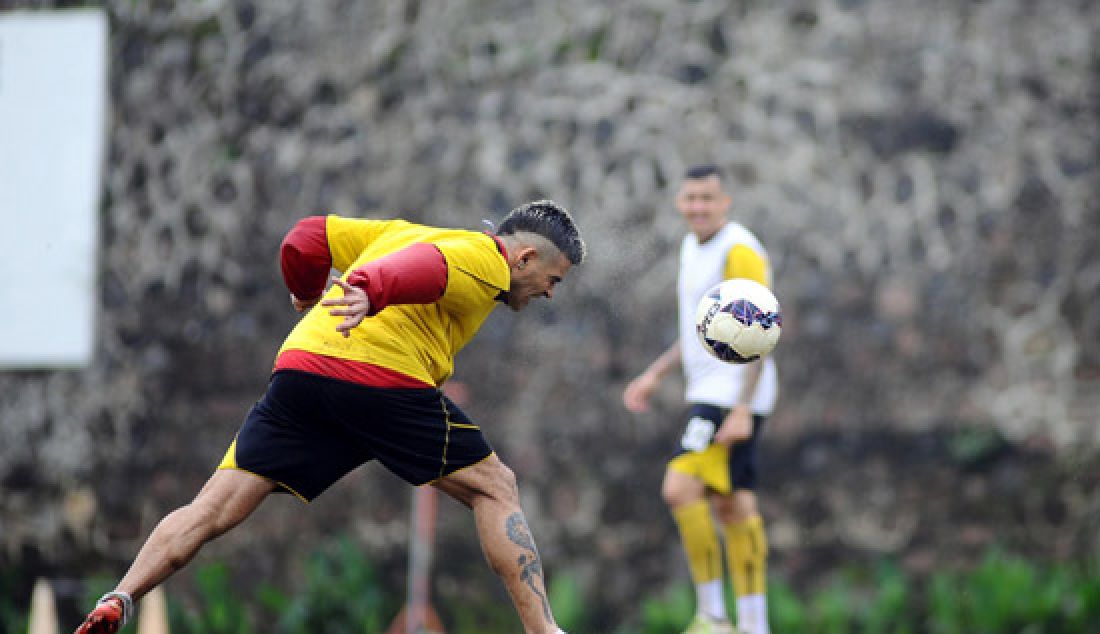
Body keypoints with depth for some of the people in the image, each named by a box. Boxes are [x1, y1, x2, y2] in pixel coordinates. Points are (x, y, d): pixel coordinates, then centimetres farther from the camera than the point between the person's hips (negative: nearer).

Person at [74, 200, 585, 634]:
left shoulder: (402, 230, 31)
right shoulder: (486, 260, 8)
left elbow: (307, 238, 31)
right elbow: (425, 266, -14)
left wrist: (309, 294, 50)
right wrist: (372, 291, -33)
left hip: (299, 363, 6)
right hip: (385, 380, -6)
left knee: (213, 510, 3)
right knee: (494, 489, 7)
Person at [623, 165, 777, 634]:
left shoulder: (740, 251, -14)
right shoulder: (693, 246, 16)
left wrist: (743, 409, -24)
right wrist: (654, 375, 22)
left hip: (734, 396, -10)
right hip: (707, 392, 10)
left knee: (680, 488, -19)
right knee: (732, 505, 8)